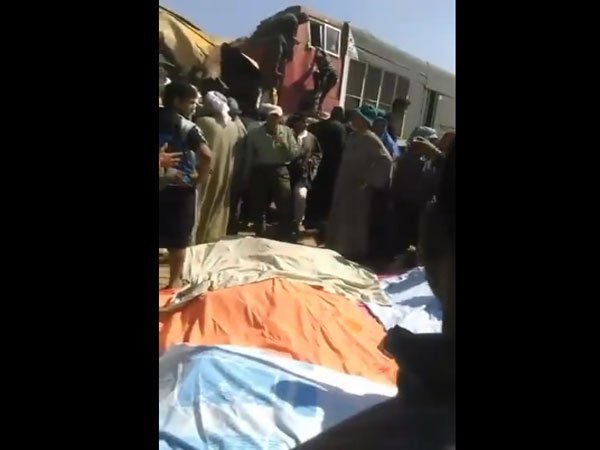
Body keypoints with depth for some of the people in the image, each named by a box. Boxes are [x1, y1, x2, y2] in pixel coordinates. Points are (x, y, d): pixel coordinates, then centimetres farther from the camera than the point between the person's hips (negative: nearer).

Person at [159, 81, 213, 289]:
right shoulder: (188, 127, -9)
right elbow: (206, 155, -22)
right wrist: (199, 178, -9)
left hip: (160, 185, 4)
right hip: (180, 188, -4)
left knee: (165, 236, 12)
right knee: (178, 238, 8)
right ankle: (174, 281, 17)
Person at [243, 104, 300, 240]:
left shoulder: (286, 131, 7)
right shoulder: (254, 133, 4)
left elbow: (296, 153, 3)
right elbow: (249, 157, 6)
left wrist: (284, 144, -13)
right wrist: (246, 177, 6)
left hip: (280, 171, 0)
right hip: (260, 172, 1)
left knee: (285, 207, -6)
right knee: (258, 207, 9)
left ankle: (285, 239, 7)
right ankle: (260, 237, 27)